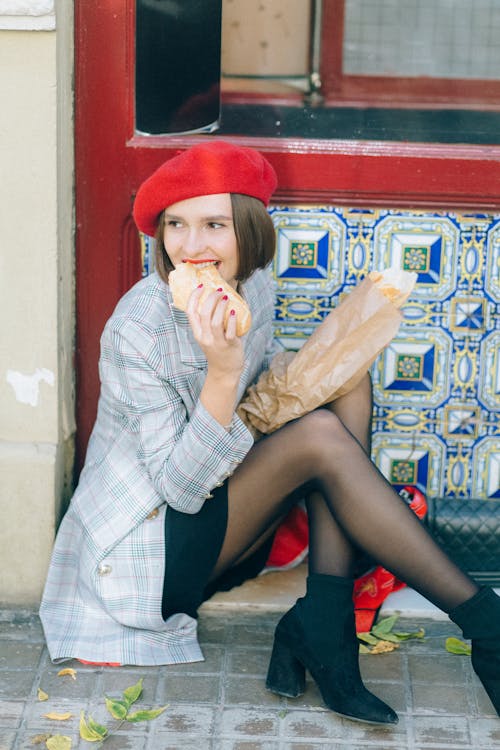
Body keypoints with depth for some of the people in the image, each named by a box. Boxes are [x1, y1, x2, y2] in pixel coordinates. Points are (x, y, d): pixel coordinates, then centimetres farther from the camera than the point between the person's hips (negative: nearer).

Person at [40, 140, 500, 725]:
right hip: (149, 554, -8)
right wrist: (221, 371, -36)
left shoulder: (253, 286, -3)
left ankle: (321, 627, -19)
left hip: (227, 513, 8)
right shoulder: (136, 331, -25)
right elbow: (181, 488, -24)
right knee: (320, 437, -26)